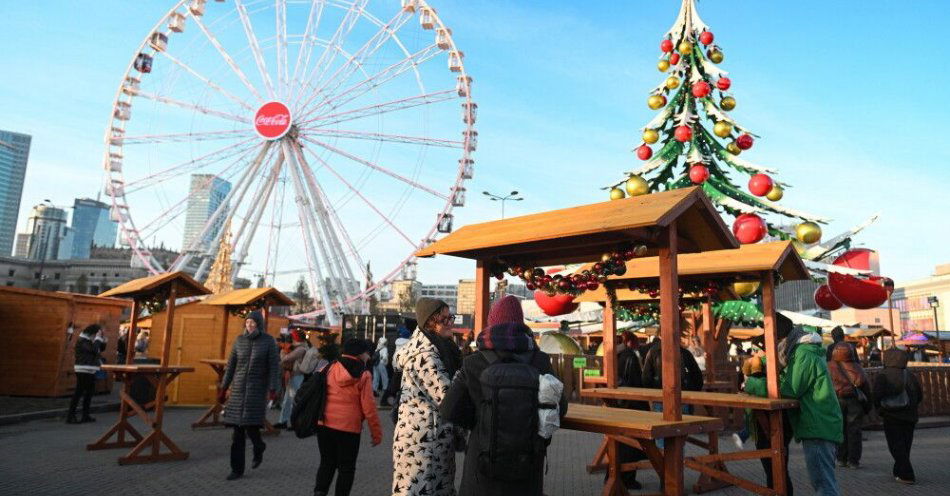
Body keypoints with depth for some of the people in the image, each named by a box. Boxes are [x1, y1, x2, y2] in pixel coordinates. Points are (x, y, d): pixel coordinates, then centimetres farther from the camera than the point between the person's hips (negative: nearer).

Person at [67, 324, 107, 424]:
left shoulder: (90, 340, 15)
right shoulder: (82, 341, -13)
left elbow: (101, 349, 17)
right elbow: (94, 350, -24)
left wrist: (102, 339, 4)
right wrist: (98, 338, -15)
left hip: (90, 371, 10)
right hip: (83, 371, -10)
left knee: (89, 392, 11)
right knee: (78, 393, -8)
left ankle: (85, 416, 17)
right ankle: (70, 416, -6)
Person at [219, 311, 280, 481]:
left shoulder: (268, 341, -5)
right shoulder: (239, 340, 5)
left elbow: (274, 366, -8)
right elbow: (231, 365, 10)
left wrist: (273, 389, -15)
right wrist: (224, 387, 8)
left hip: (257, 389, -3)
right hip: (238, 388, 3)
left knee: (251, 426, -10)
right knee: (237, 430, 1)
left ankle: (259, 448, 24)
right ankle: (237, 469, 11)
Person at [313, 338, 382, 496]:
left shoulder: (329, 369, 3)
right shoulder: (363, 376, -9)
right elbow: (368, 407, -9)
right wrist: (376, 432, -1)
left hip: (325, 424, 4)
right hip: (349, 428, -4)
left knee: (327, 463, 18)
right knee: (346, 467, 10)